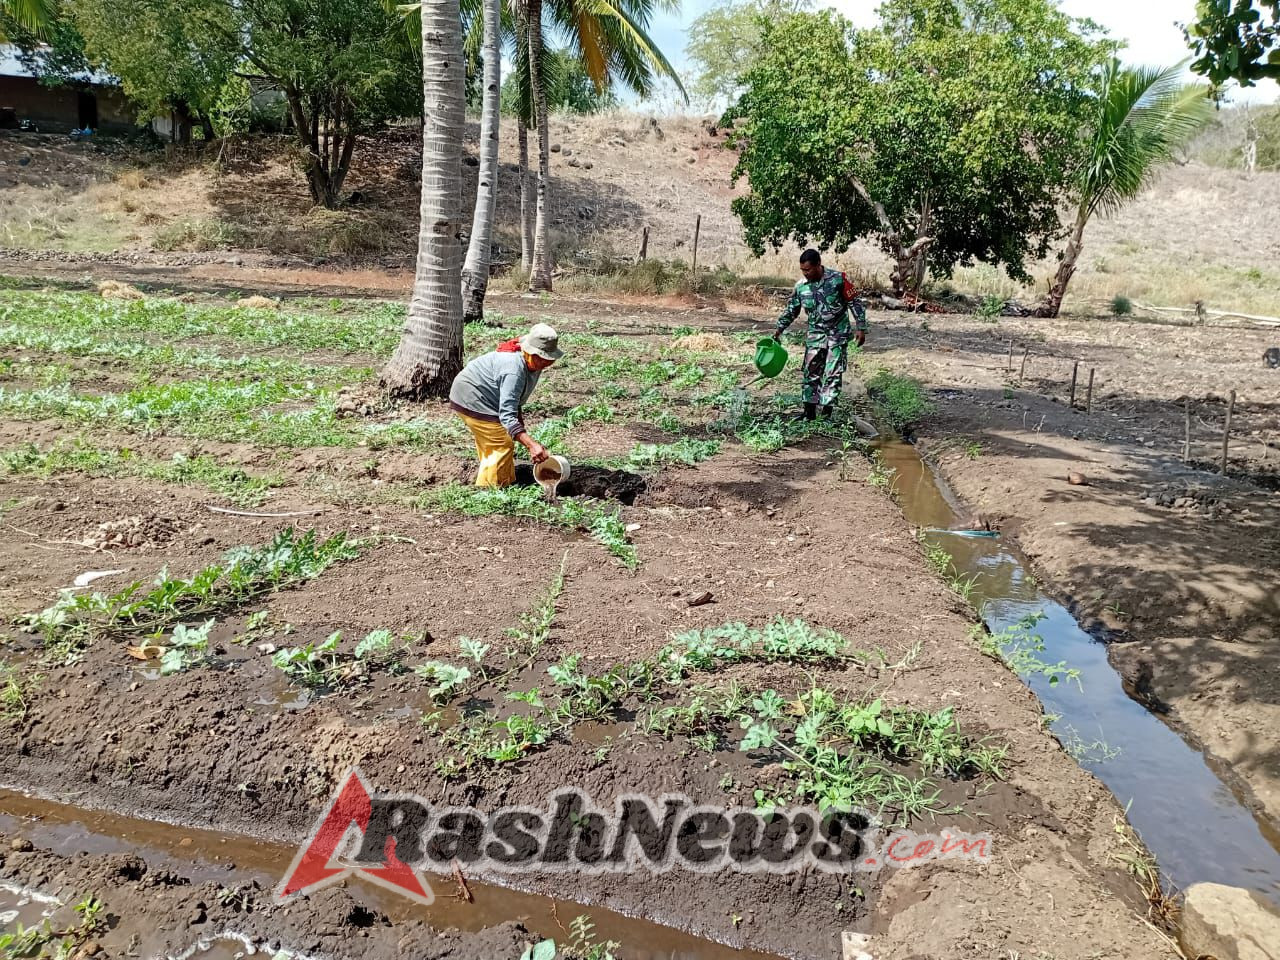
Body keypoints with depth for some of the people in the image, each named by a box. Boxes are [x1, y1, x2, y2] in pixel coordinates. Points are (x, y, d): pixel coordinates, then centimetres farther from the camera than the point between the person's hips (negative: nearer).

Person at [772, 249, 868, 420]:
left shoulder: (838, 279, -13)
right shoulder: (801, 286, -3)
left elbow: (855, 303, -7)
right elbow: (791, 310, 9)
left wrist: (861, 328, -10)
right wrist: (780, 329, 1)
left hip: (838, 333, -3)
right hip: (815, 334, 3)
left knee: (832, 374, -4)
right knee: (810, 372, 1)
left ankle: (826, 414, 2)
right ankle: (809, 414, 7)